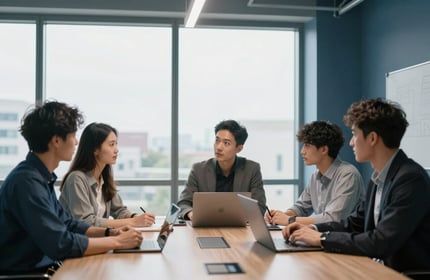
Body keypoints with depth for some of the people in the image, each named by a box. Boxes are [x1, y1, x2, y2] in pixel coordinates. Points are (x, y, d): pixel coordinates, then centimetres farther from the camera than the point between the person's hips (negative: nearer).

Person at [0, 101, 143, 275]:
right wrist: (117, 241, -15)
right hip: (22, 273, -8)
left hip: (40, 266, 8)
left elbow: (67, 224, 13)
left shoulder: (42, 176, 6)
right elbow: (61, 244, -24)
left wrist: (109, 232, 0)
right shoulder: (27, 181, -22)